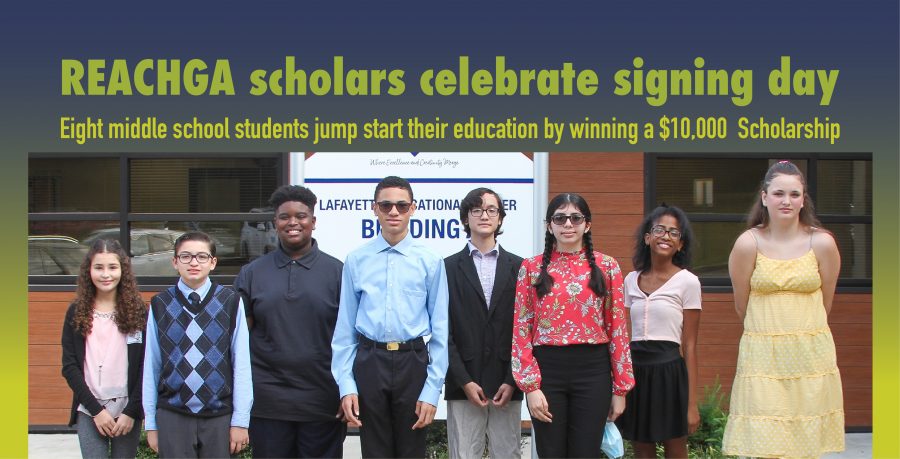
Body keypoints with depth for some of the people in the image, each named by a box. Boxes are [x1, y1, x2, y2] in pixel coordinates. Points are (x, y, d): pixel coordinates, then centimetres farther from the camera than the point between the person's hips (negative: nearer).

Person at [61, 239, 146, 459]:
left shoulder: (137, 312, 1)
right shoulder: (76, 312, 3)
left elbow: (145, 366, 0)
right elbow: (69, 366, 1)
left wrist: (131, 411, -8)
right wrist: (96, 409, -7)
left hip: (128, 411, 0)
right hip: (89, 411, 0)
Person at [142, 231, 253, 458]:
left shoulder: (231, 302, -2)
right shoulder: (160, 305, 2)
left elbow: (241, 363, -1)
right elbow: (151, 365, 5)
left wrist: (240, 420, -1)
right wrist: (150, 423, 7)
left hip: (219, 416, -1)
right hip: (172, 416, 1)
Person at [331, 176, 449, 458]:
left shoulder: (431, 262, -2)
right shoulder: (356, 261, 2)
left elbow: (440, 331, -1)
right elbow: (344, 328, 4)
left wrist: (432, 390, -5)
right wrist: (346, 385, -1)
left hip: (413, 364, -1)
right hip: (369, 363, 1)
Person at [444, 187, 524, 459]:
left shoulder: (518, 267, 9)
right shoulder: (449, 268, 5)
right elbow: (443, 331, 0)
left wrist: (513, 381, -4)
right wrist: (464, 381, -8)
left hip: (507, 385, 1)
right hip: (463, 386, -1)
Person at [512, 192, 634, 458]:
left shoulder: (606, 267, 3)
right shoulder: (532, 268, 2)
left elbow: (617, 329, 4)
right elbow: (521, 330, 0)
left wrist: (620, 387, 2)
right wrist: (530, 385, -7)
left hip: (593, 370, 0)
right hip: (547, 369, 0)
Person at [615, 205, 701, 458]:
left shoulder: (687, 282, -3)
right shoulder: (631, 280, 9)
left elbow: (689, 346, -4)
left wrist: (692, 404, -7)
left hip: (668, 370, -4)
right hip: (635, 371, 4)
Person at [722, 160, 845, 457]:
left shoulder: (822, 243, -2)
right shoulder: (748, 244, -6)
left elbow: (825, 302, 9)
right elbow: (742, 305, 3)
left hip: (812, 355, 2)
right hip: (763, 355, -1)